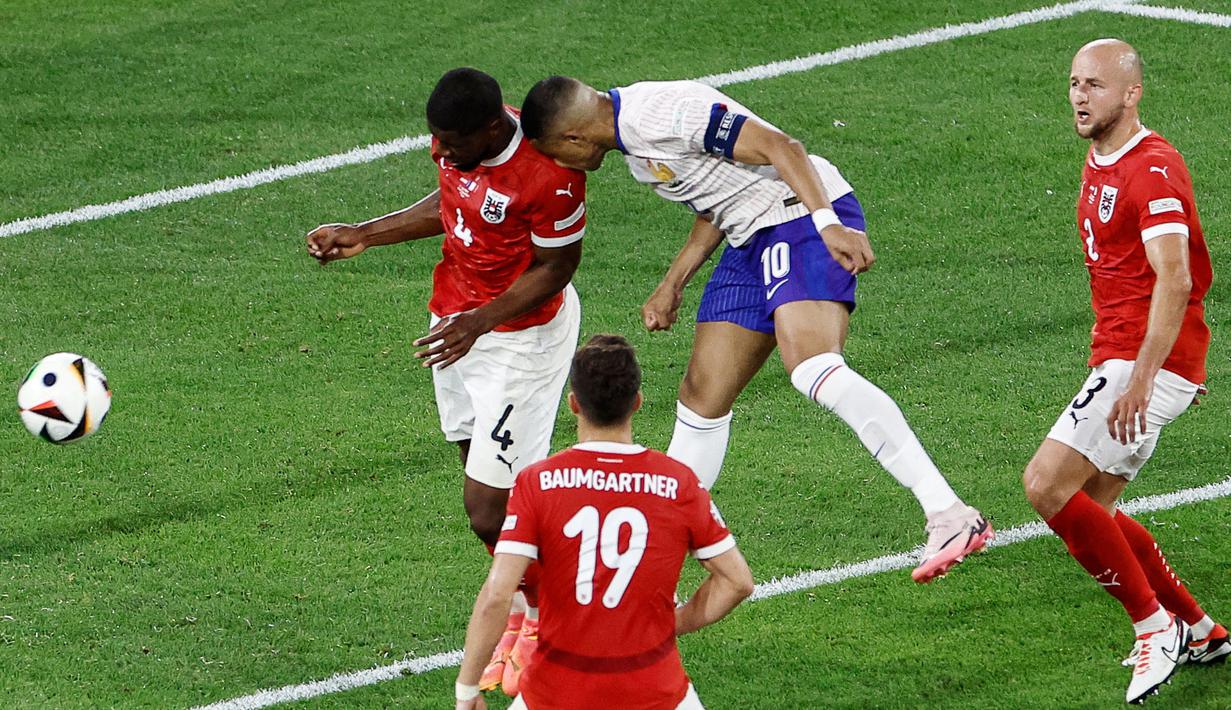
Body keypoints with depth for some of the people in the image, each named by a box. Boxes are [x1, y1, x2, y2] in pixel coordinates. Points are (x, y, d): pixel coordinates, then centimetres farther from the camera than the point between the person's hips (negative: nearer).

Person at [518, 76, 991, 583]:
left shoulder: (659, 113, -17)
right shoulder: (631, 138, 15)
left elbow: (780, 147, -22)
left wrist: (829, 224, -31)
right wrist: (672, 286, 23)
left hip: (804, 217, -10)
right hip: (752, 239, 10)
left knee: (813, 370, -29)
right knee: (701, 397, 11)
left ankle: (949, 517, -35)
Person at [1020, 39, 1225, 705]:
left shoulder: (1152, 170, -16)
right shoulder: (1099, 163, 16)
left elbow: (1176, 281, -26)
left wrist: (1142, 377, -34)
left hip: (1149, 362, -10)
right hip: (1118, 356, 10)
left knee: (1047, 486, -16)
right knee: (1090, 511, 10)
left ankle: (1155, 626, -7)